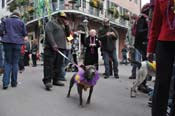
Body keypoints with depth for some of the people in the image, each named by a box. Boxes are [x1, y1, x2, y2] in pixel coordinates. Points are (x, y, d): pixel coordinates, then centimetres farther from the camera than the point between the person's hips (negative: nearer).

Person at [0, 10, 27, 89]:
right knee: (15, 63, 7)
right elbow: (25, 34, 3)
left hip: (7, 42, 1)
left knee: (7, 62, 6)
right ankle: (14, 82, 10)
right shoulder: (21, 22, 4)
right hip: (17, 43, -1)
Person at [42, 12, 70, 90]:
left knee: (58, 65, 7)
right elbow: (49, 34, -11)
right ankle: (47, 81, -12)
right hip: (51, 48, -8)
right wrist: (53, 44, -22)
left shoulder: (62, 25, 27)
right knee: (49, 64, -10)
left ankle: (56, 80, 13)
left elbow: (68, 34, 22)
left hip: (61, 48, 8)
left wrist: (67, 26, 8)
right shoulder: (51, 23, 2)